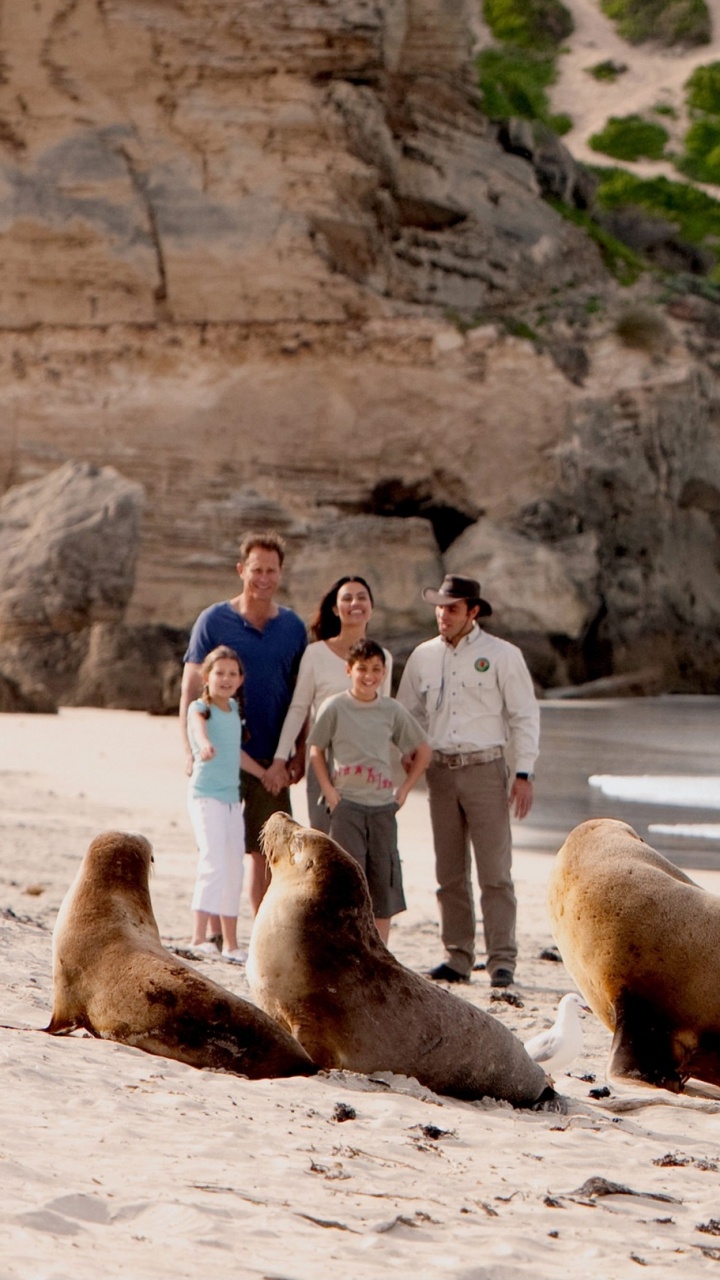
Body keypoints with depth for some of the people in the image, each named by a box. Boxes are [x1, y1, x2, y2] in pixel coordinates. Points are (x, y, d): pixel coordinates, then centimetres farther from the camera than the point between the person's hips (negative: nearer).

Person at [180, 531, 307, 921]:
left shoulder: (293, 627, 8)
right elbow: (190, 690, -2)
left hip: (272, 762, 2)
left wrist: (300, 755, 6)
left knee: (265, 851, 4)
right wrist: (192, 751, -11)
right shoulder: (213, 621, -1)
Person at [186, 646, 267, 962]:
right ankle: (199, 937, -22)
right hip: (205, 795, -7)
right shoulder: (199, 708, -9)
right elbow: (199, 728, -33)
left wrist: (265, 774, 37)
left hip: (232, 797, 7)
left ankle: (230, 944, 17)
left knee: (234, 871, 9)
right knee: (214, 863, -19)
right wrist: (205, 745, -55)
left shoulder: (234, 708, 13)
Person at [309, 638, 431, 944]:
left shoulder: (392, 710, 5)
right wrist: (329, 790, -4)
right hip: (347, 804, -3)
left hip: (383, 806, 3)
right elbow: (316, 750, 6)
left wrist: (405, 789, 6)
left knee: (383, 881, 4)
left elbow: (422, 751, 15)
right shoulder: (334, 708, -1)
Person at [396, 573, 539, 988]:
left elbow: (525, 716, 0)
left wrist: (524, 774, -7)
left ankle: (502, 961, -6)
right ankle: (458, 958, 11)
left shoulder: (502, 655, -1)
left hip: (485, 768, -4)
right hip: (440, 769, 4)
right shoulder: (423, 657, 11)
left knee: (495, 871, -7)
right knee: (450, 873, 6)